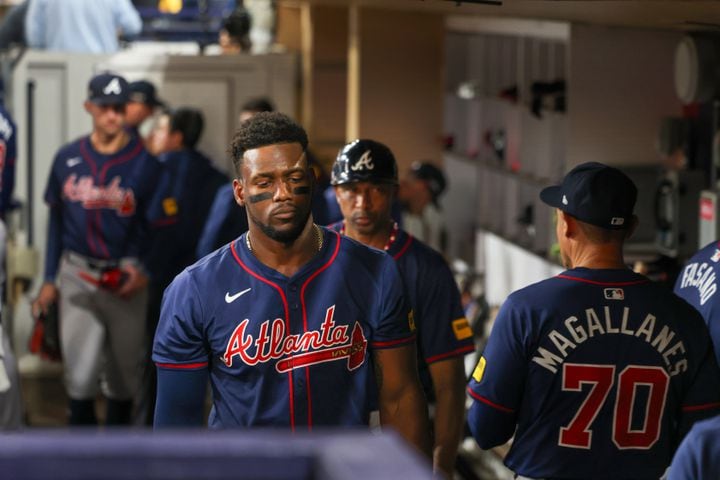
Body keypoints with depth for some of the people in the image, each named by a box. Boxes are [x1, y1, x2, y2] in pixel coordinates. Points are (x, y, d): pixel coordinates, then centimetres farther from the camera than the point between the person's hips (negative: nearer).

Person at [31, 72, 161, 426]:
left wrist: (144, 272, -15)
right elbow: (56, 220, 11)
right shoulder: (68, 158, 4)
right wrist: (50, 279, 11)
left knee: (124, 370, 9)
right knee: (79, 374, -3)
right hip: (77, 274, 1)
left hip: (125, 277, -1)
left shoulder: (144, 163, -4)